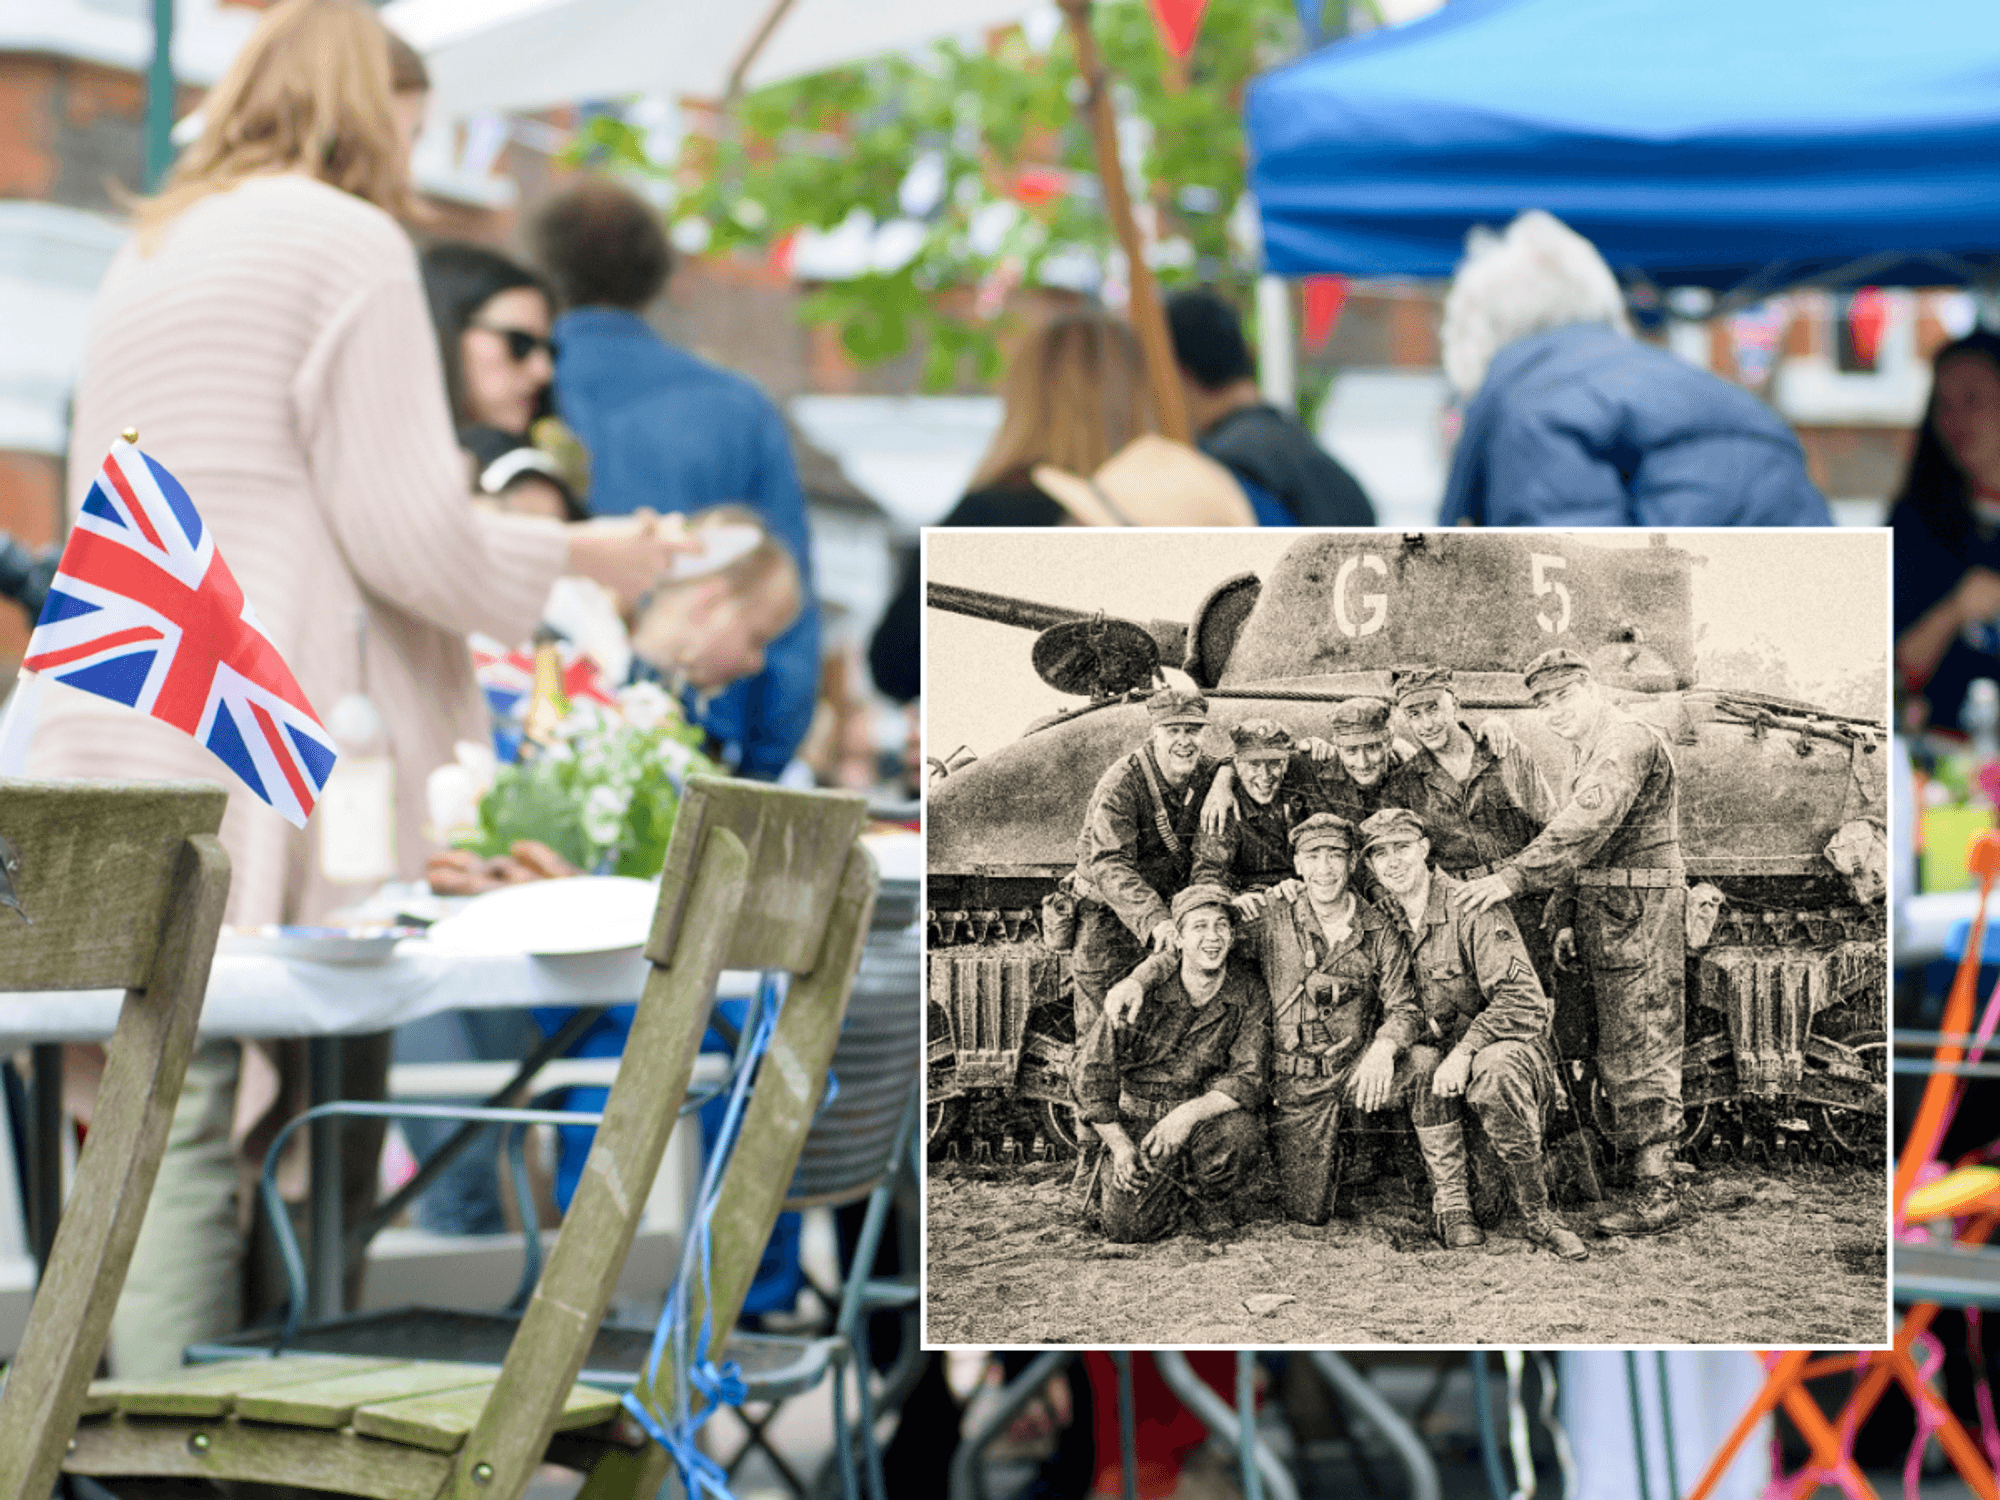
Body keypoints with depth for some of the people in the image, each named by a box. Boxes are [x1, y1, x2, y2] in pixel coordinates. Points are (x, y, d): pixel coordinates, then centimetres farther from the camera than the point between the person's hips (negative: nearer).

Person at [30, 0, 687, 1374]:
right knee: (302, 1143, -5)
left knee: (170, 1131, 3)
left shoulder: (146, 257, 22)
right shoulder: (349, 244, -3)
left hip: (108, 746, 8)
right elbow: (405, 532, -9)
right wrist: (577, 557, 7)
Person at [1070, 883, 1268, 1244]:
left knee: (1238, 1132, -35)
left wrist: (1189, 1114, -31)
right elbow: (1089, 1068, -6)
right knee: (1126, 1226, -19)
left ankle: (1213, 1200, 1)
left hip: (1206, 1116, 0)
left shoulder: (1250, 995, -9)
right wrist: (1119, 1144, -10)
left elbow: (1249, 1079, -15)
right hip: (1135, 1122, 0)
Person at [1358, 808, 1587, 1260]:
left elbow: (1523, 999, -22)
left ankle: (1537, 1214, -24)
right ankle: (1450, 1206, -22)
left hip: (1512, 1044, -4)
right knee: (1420, 1063, -29)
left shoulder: (1470, 910, -16)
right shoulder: (1383, 920, 2)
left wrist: (1466, 1050, -31)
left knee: (1494, 1071, -37)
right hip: (1440, 1051, 4)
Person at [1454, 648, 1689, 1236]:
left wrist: (1514, 877, -32)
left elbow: (1587, 827, -26)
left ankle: (1656, 1195, -11)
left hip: (1639, 911, -11)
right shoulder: (1591, 755, 22)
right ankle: (1646, 1184, 12)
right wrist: (1571, 921, 14)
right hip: (1607, 918, 11)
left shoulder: (1627, 742, -13)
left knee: (1639, 1055, -10)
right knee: (1621, 1055, 9)